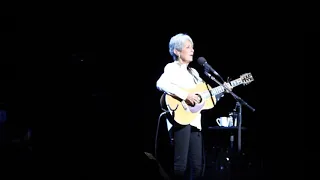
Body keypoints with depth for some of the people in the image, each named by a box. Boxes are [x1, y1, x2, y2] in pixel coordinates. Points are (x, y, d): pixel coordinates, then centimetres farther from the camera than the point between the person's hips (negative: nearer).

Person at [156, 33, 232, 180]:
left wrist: (223, 90, 10)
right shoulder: (172, 68, 0)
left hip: (195, 120, 8)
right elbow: (161, 84, -22)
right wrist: (185, 95, -24)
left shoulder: (193, 72, 23)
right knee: (181, 165, -13)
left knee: (197, 166, 6)